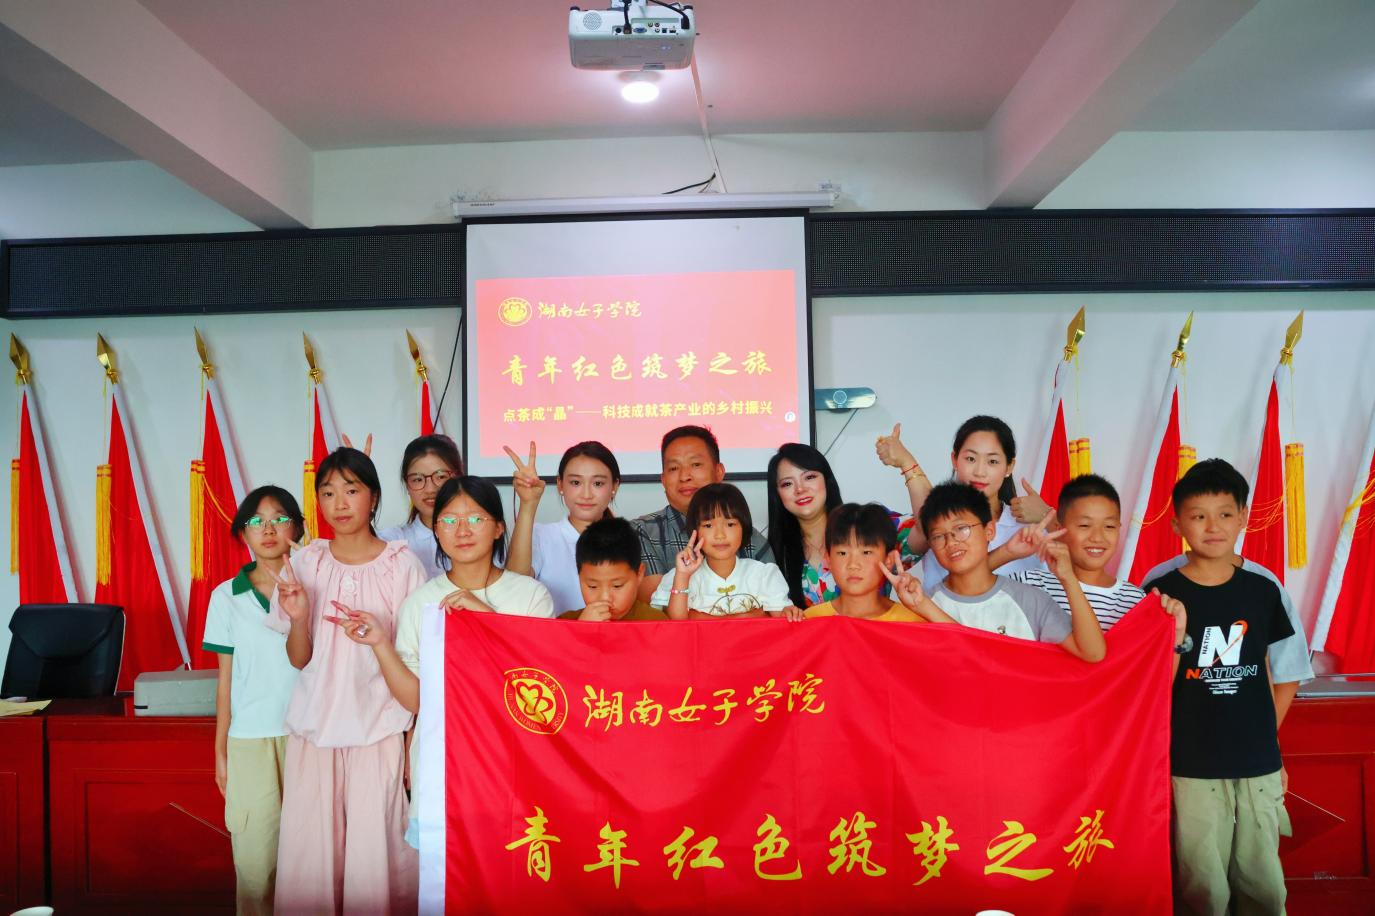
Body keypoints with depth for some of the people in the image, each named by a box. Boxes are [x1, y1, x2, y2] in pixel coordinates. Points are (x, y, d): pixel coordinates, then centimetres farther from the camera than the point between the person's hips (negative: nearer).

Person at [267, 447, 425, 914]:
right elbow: (300, 659, 5)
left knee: (375, 853, -2)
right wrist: (298, 616, -15)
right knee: (310, 853, 6)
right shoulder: (304, 562, 3)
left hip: (379, 730, -2)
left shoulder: (401, 564, -4)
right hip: (314, 728, 2)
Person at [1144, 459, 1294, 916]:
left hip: (1258, 765, 3)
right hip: (1192, 768, -3)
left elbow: (1266, 674, 12)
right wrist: (1174, 641, -22)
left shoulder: (1262, 590, 2)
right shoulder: (1161, 594, -7)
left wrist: (1271, 749, 12)